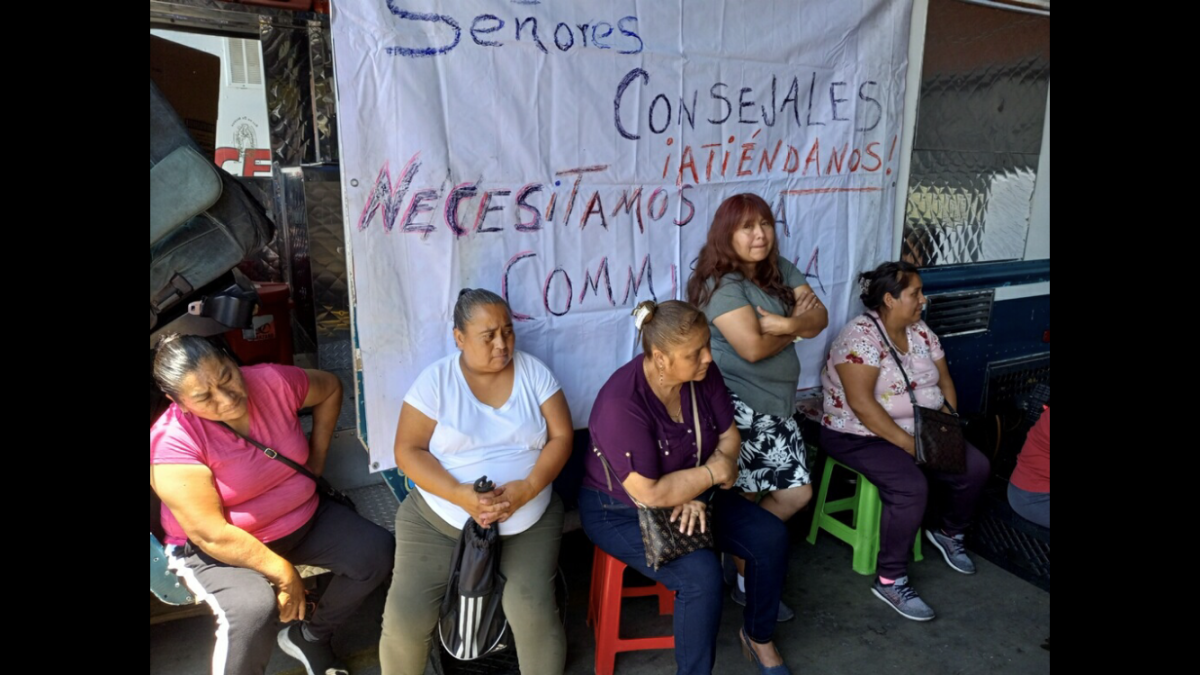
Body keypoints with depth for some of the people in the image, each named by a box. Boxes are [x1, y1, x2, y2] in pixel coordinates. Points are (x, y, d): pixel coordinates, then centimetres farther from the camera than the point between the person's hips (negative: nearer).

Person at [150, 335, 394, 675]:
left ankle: (309, 636, 14)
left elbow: (330, 387, 7)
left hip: (304, 518, 5)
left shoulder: (272, 381, -16)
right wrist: (283, 572, -22)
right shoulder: (172, 442, -26)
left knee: (377, 551, -11)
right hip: (218, 548, -5)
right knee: (252, 609, -34)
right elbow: (212, 535, -26)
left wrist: (316, 458, 5)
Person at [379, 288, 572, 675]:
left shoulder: (534, 372, 0)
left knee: (534, 613, -19)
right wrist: (459, 494, -23)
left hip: (529, 520, 1)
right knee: (404, 617, -12)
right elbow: (408, 451, -8)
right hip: (439, 519, 0)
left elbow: (562, 436, -2)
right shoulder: (434, 380, -5)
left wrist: (528, 488, -19)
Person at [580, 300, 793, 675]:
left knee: (771, 537, -4)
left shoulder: (703, 373, -13)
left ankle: (758, 636, 21)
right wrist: (714, 473, -22)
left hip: (688, 494, 7)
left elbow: (728, 437, -4)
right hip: (622, 511, -7)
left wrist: (698, 493, -19)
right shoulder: (621, 404, -33)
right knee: (702, 573, -27)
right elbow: (649, 494, -32)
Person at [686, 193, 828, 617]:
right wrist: (798, 326, -7)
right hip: (738, 407, -8)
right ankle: (747, 581, 27)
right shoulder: (722, 284, -16)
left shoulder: (780, 270, 8)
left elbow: (819, 317, 1)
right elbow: (752, 347, -24)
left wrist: (786, 322, -21)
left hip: (778, 405, 8)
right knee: (744, 499, 5)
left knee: (797, 493, 9)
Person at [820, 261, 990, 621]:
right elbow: (861, 404, -28)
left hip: (920, 431, 8)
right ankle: (890, 580, -13)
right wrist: (908, 444, -26)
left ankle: (948, 533, 24)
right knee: (911, 487, -29)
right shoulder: (861, 335, -21)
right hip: (860, 436, -8)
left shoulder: (921, 331, 4)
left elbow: (944, 379, 11)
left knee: (975, 467, -4)